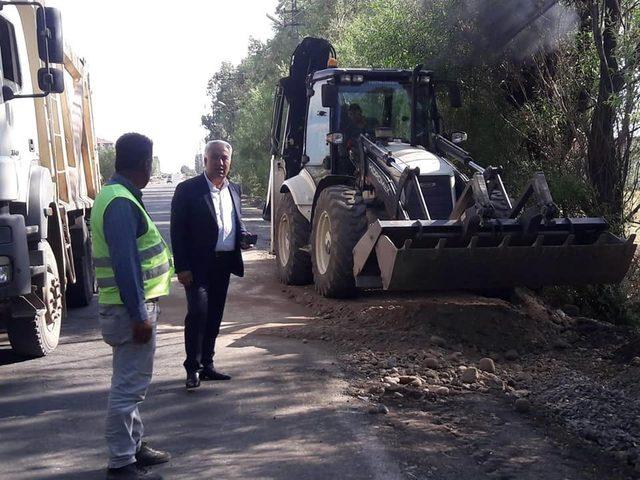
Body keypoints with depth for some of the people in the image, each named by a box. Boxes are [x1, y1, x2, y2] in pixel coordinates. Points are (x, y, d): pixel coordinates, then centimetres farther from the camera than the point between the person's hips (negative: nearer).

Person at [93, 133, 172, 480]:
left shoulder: (118, 195, 13)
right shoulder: (121, 203, -19)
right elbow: (124, 264, -24)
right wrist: (139, 316, -23)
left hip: (133, 305, 11)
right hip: (131, 308, -11)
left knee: (132, 382, 19)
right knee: (128, 386, -3)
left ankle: (133, 445, 32)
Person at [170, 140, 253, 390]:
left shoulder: (233, 189, 11)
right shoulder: (188, 190, -7)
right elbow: (178, 231, -9)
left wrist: (244, 236, 0)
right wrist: (182, 267, -15)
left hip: (223, 263, 6)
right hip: (198, 264, -6)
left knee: (214, 315, 11)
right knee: (198, 312, -12)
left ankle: (207, 364, 22)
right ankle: (193, 367, 0)